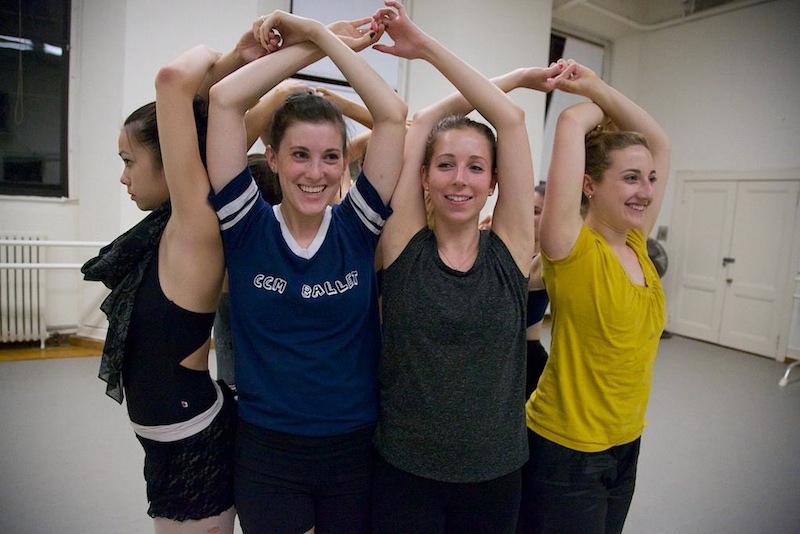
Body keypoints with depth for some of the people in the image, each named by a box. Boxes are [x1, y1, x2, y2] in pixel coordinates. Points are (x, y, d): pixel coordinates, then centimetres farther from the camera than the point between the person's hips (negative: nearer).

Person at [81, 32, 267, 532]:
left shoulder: (198, 228, -23)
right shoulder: (170, 228, 1)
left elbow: (173, 79, -29)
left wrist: (228, 59, -12)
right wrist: (231, 62, 2)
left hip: (195, 441, -9)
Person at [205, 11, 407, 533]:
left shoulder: (358, 226, -7)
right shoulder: (248, 227, -8)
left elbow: (393, 114, -13)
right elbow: (225, 99, -15)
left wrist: (323, 35, -7)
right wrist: (309, 44, -7)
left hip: (357, 449, 1)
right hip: (267, 452, -1)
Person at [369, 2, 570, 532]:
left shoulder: (509, 251, -7)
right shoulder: (405, 245, -9)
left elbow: (511, 118, -10)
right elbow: (420, 122, -9)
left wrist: (428, 45, -5)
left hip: (496, 474, 2)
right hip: (405, 471, -1)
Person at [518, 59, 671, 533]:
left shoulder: (637, 244, 0)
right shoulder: (572, 249, -19)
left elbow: (660, 143, 6)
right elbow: (571, 123, -26)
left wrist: (598, 87, 1)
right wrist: (594, 106, -5)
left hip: (626, 445, 7)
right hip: (565, 453, -7)